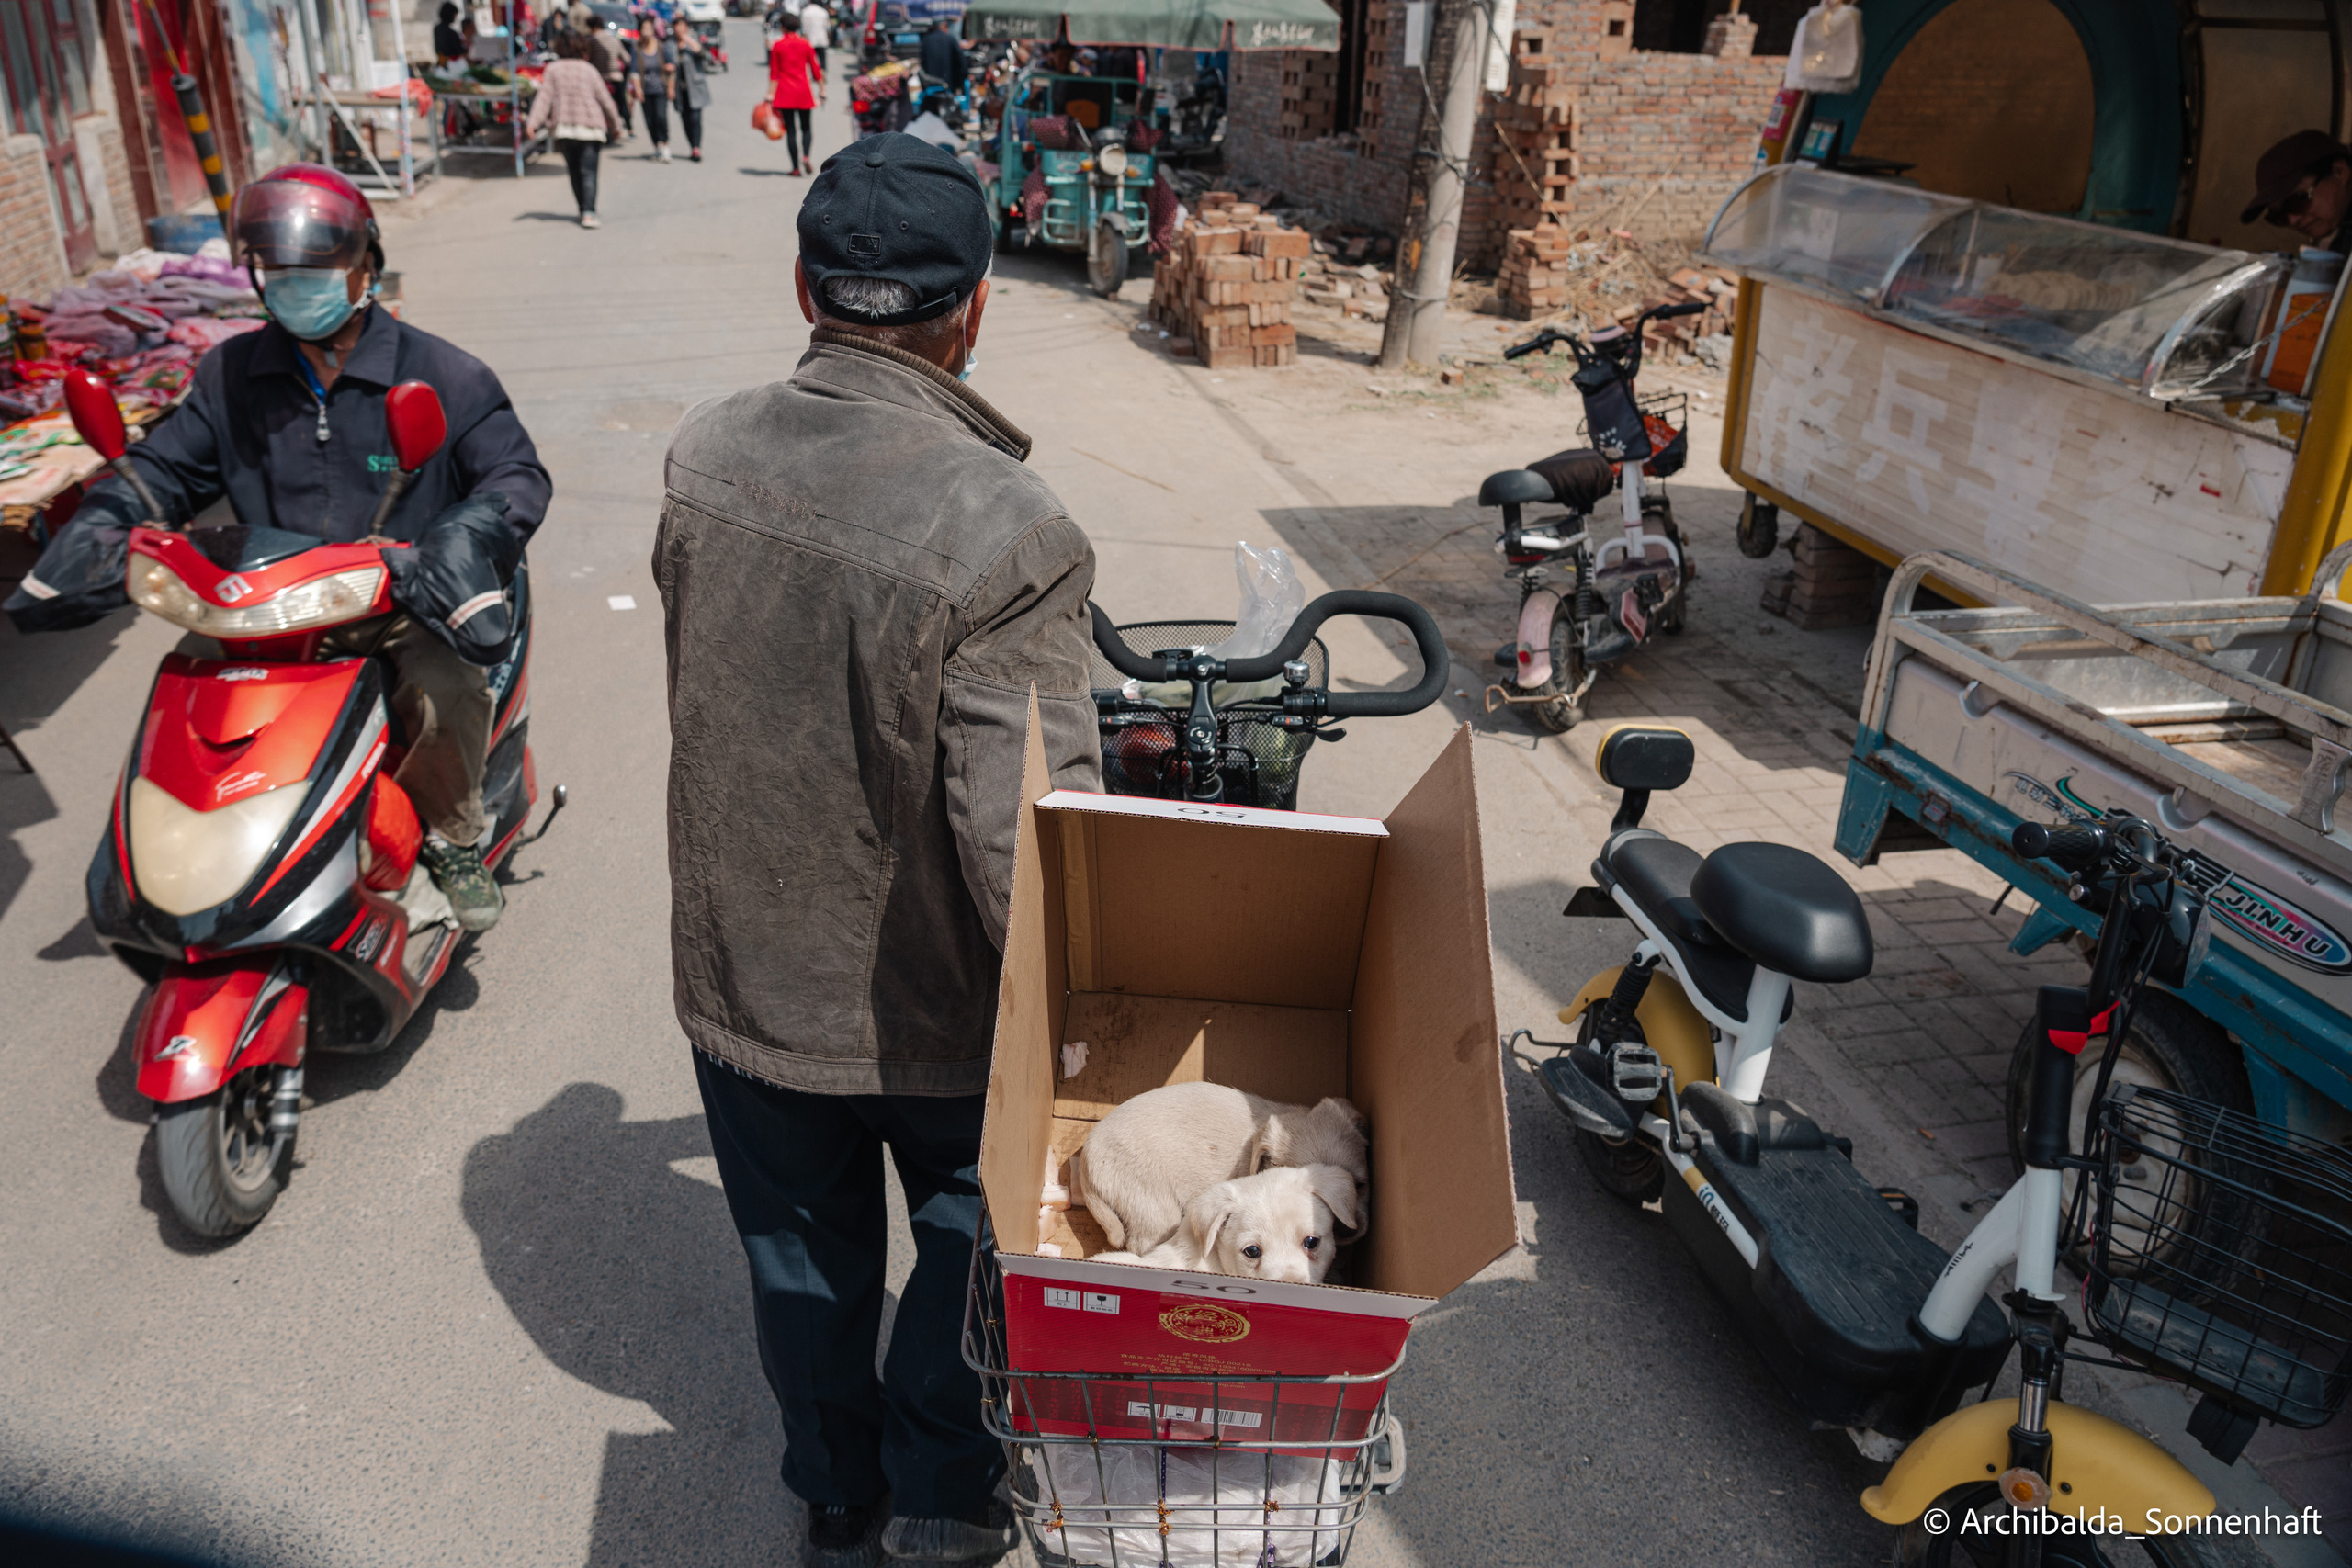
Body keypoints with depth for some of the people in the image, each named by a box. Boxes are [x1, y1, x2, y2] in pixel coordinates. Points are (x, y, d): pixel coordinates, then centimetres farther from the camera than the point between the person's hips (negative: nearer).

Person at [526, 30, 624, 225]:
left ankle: (583, 210, 19)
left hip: (564, 128, 2)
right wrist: (615, 125, 13)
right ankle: (589, 213, -22)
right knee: (588, 172, -8)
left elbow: (544, 97, -5)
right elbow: (605, 99, 3)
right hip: (590, 128, -2)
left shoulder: (553, 70, 5)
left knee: (574, 171, 15)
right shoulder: (588, 70, 2)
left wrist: (533, 122, -9)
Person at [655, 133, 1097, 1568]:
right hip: (927, 1005, -4)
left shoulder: (703, 455, -11)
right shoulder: (1006, 532, -29)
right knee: (975, 1228, 26)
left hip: (740, 971, 5)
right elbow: (1028, 840, -31)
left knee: (805, 1256, 26)